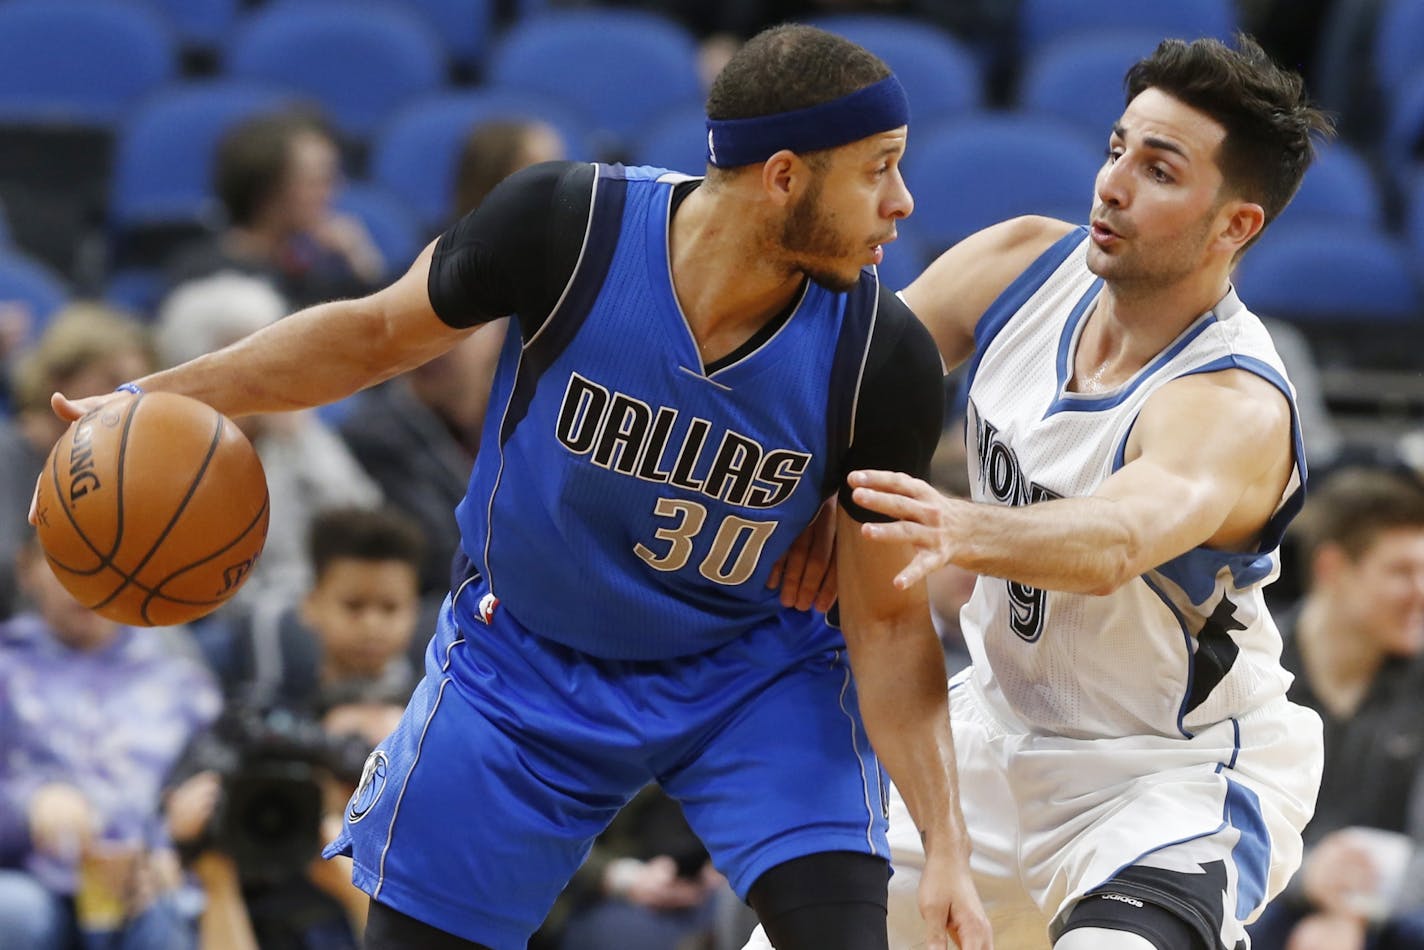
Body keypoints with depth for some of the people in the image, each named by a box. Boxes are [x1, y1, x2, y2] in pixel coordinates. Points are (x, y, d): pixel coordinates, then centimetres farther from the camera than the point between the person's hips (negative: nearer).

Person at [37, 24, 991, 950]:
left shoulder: (884, 364, -24)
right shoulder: (569, 224, -26)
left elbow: (889, 621, -14)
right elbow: (381, 330, -6)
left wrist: (947, 848, -22)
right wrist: (160, 399, -10)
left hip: (748, 670, -1)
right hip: (525, 661, 1)